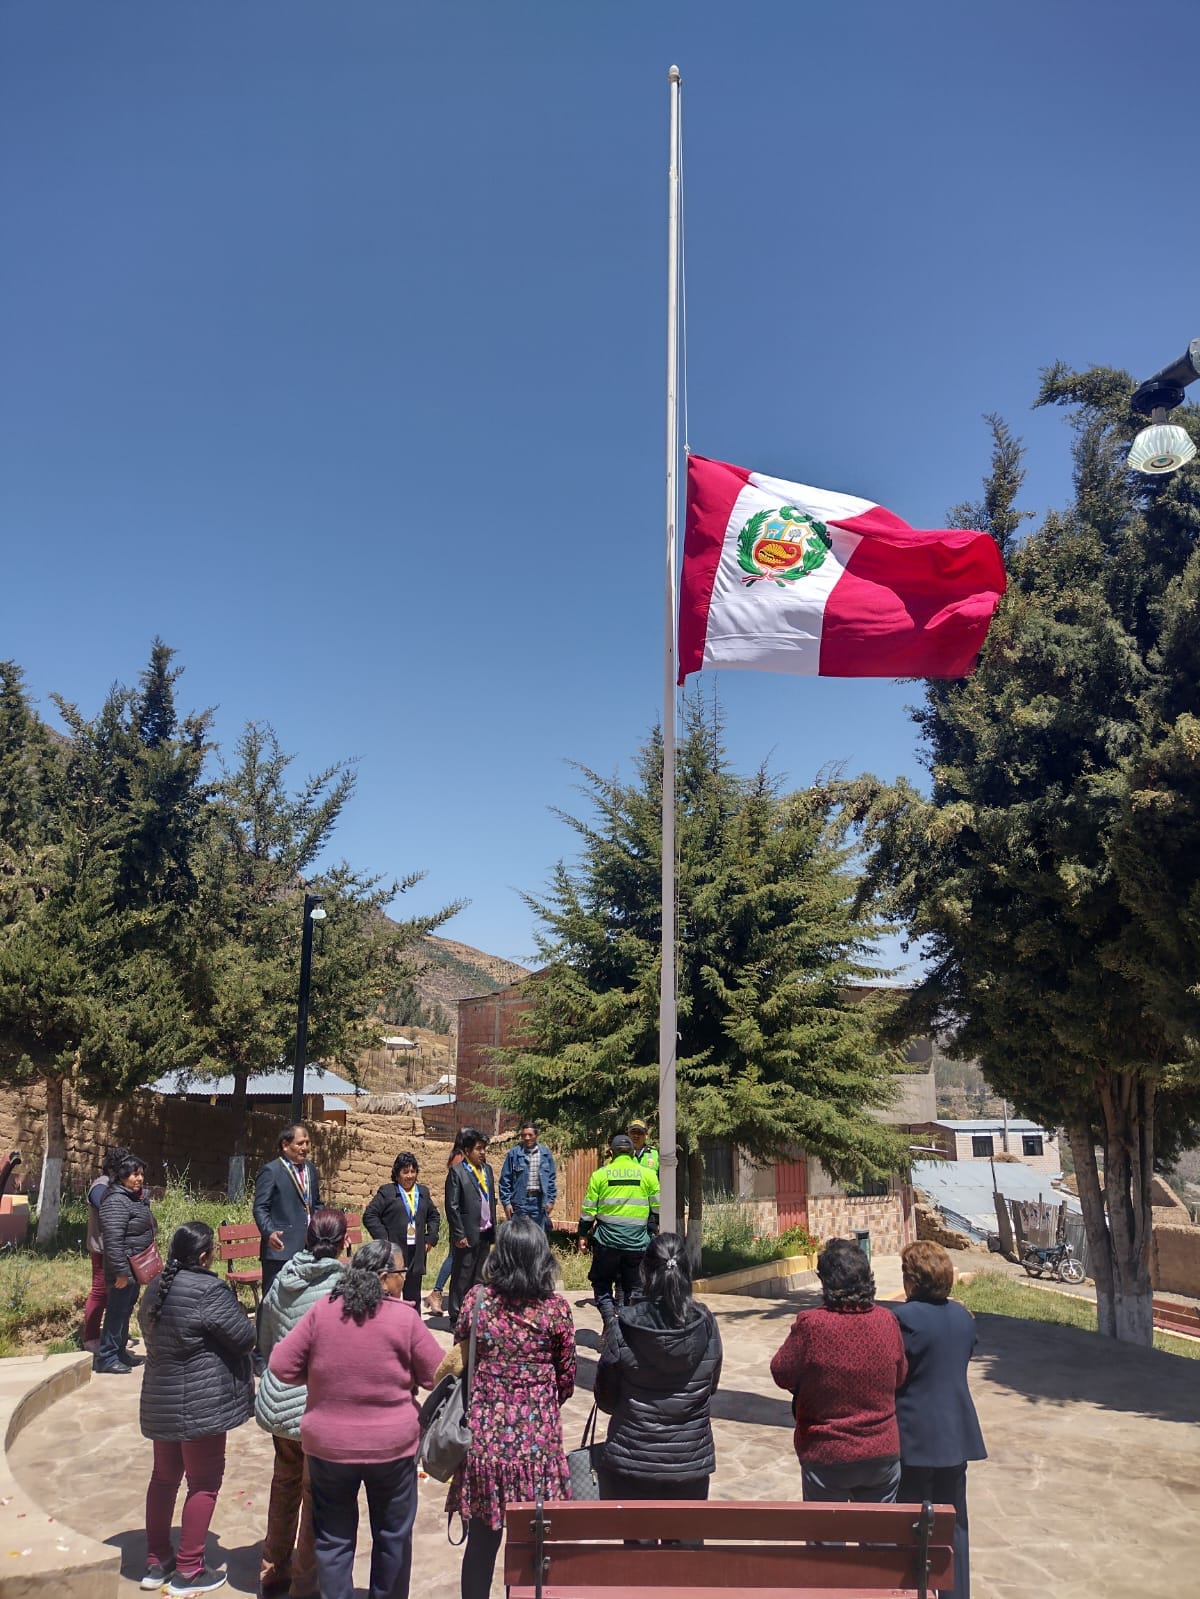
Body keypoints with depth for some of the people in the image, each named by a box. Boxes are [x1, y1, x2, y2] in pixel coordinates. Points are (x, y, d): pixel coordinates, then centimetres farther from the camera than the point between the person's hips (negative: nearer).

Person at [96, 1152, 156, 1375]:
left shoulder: (139, 1197, 11)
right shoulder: (116, 1202, -21)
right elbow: (113, 1240, -25)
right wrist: (121, 1272, -24)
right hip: (123, 1269, -10)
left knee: (126, 1309, 18)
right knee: (117, 1311, -2)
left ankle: (119, 1350, 30)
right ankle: (106, 1358, 8)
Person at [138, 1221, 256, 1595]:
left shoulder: (157, 1288, 4)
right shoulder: (209, 1291, -22)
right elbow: (245, 1337, -16)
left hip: (159, 1400, 8)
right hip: (201, 1404, -8)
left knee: (164, 1477, 19)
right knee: (204, 1482, 5)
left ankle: (156, 1562, 29)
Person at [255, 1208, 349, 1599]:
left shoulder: (284, 1278, -2)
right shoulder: (341, 1286, -20)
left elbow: (265, 1341, 10)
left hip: (278, 1400, 6)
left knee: (285, 1483, 24)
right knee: (317, 1495, 10)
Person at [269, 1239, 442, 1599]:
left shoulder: (322, 1311, -9)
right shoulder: (404, 1317, -15)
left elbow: (282, 1366, -5)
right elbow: (437, 1375, -7)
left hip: (328, 1445, 2)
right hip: (392, 1445, -1)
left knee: (333, 1539, 17)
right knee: (393, 1536, 19)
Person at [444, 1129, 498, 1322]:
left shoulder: (487, 1170, 12)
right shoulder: (457, 1172, -10)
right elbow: (452, 1206, -12)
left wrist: (493, 1228, 12)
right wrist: (459, 1235, -15)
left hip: (485, 1233, 7)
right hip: (467, 1235, -7)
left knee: (480, 1277, 13)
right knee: (462, 1277, 2)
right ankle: (456, 1317, 11)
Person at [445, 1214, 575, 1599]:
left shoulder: (476, 1299, -6)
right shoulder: (556, 1309, -8)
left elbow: (458, 1364, 4)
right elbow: (566, 1379, 1)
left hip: (484, 1439, 1)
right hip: (537, 1443, -1)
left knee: (482, 1540, 14)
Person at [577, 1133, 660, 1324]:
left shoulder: (600, 1174, 1)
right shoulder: (648, 1174, 2)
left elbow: (589, 1208, 3)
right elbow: (658, 1208, 8)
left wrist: (583, 1234, 14)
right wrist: (655, 1231, 24)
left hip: (607, 1240, -1)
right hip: (637, 1242, 1)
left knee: (602, 1282, 14)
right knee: (633, 1287, 16)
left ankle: (609, 1318, -6)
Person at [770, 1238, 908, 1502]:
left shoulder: (810, 1325, -22)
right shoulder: (886, 1321, -10)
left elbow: (782, 1374, -8)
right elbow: (899, 1376, 6)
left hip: (826, 1457, -3)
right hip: (882, 1453, 3)